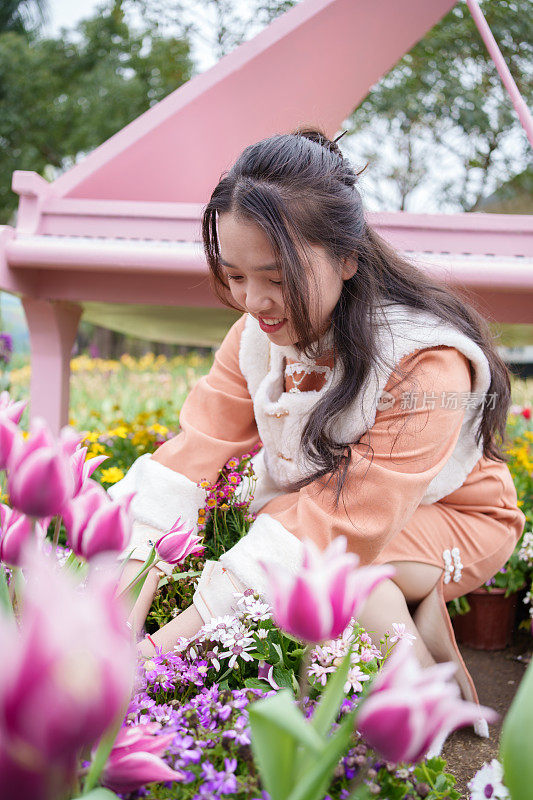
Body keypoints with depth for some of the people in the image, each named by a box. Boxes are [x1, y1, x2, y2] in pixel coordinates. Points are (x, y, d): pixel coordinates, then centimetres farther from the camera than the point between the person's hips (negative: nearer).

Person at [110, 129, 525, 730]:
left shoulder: (425, 363, -33)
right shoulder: (257, 334, -13)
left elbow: (349, 521, -37)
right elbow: (195, 449, -19)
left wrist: (172, 640, -38)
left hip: (452, 518, -5)